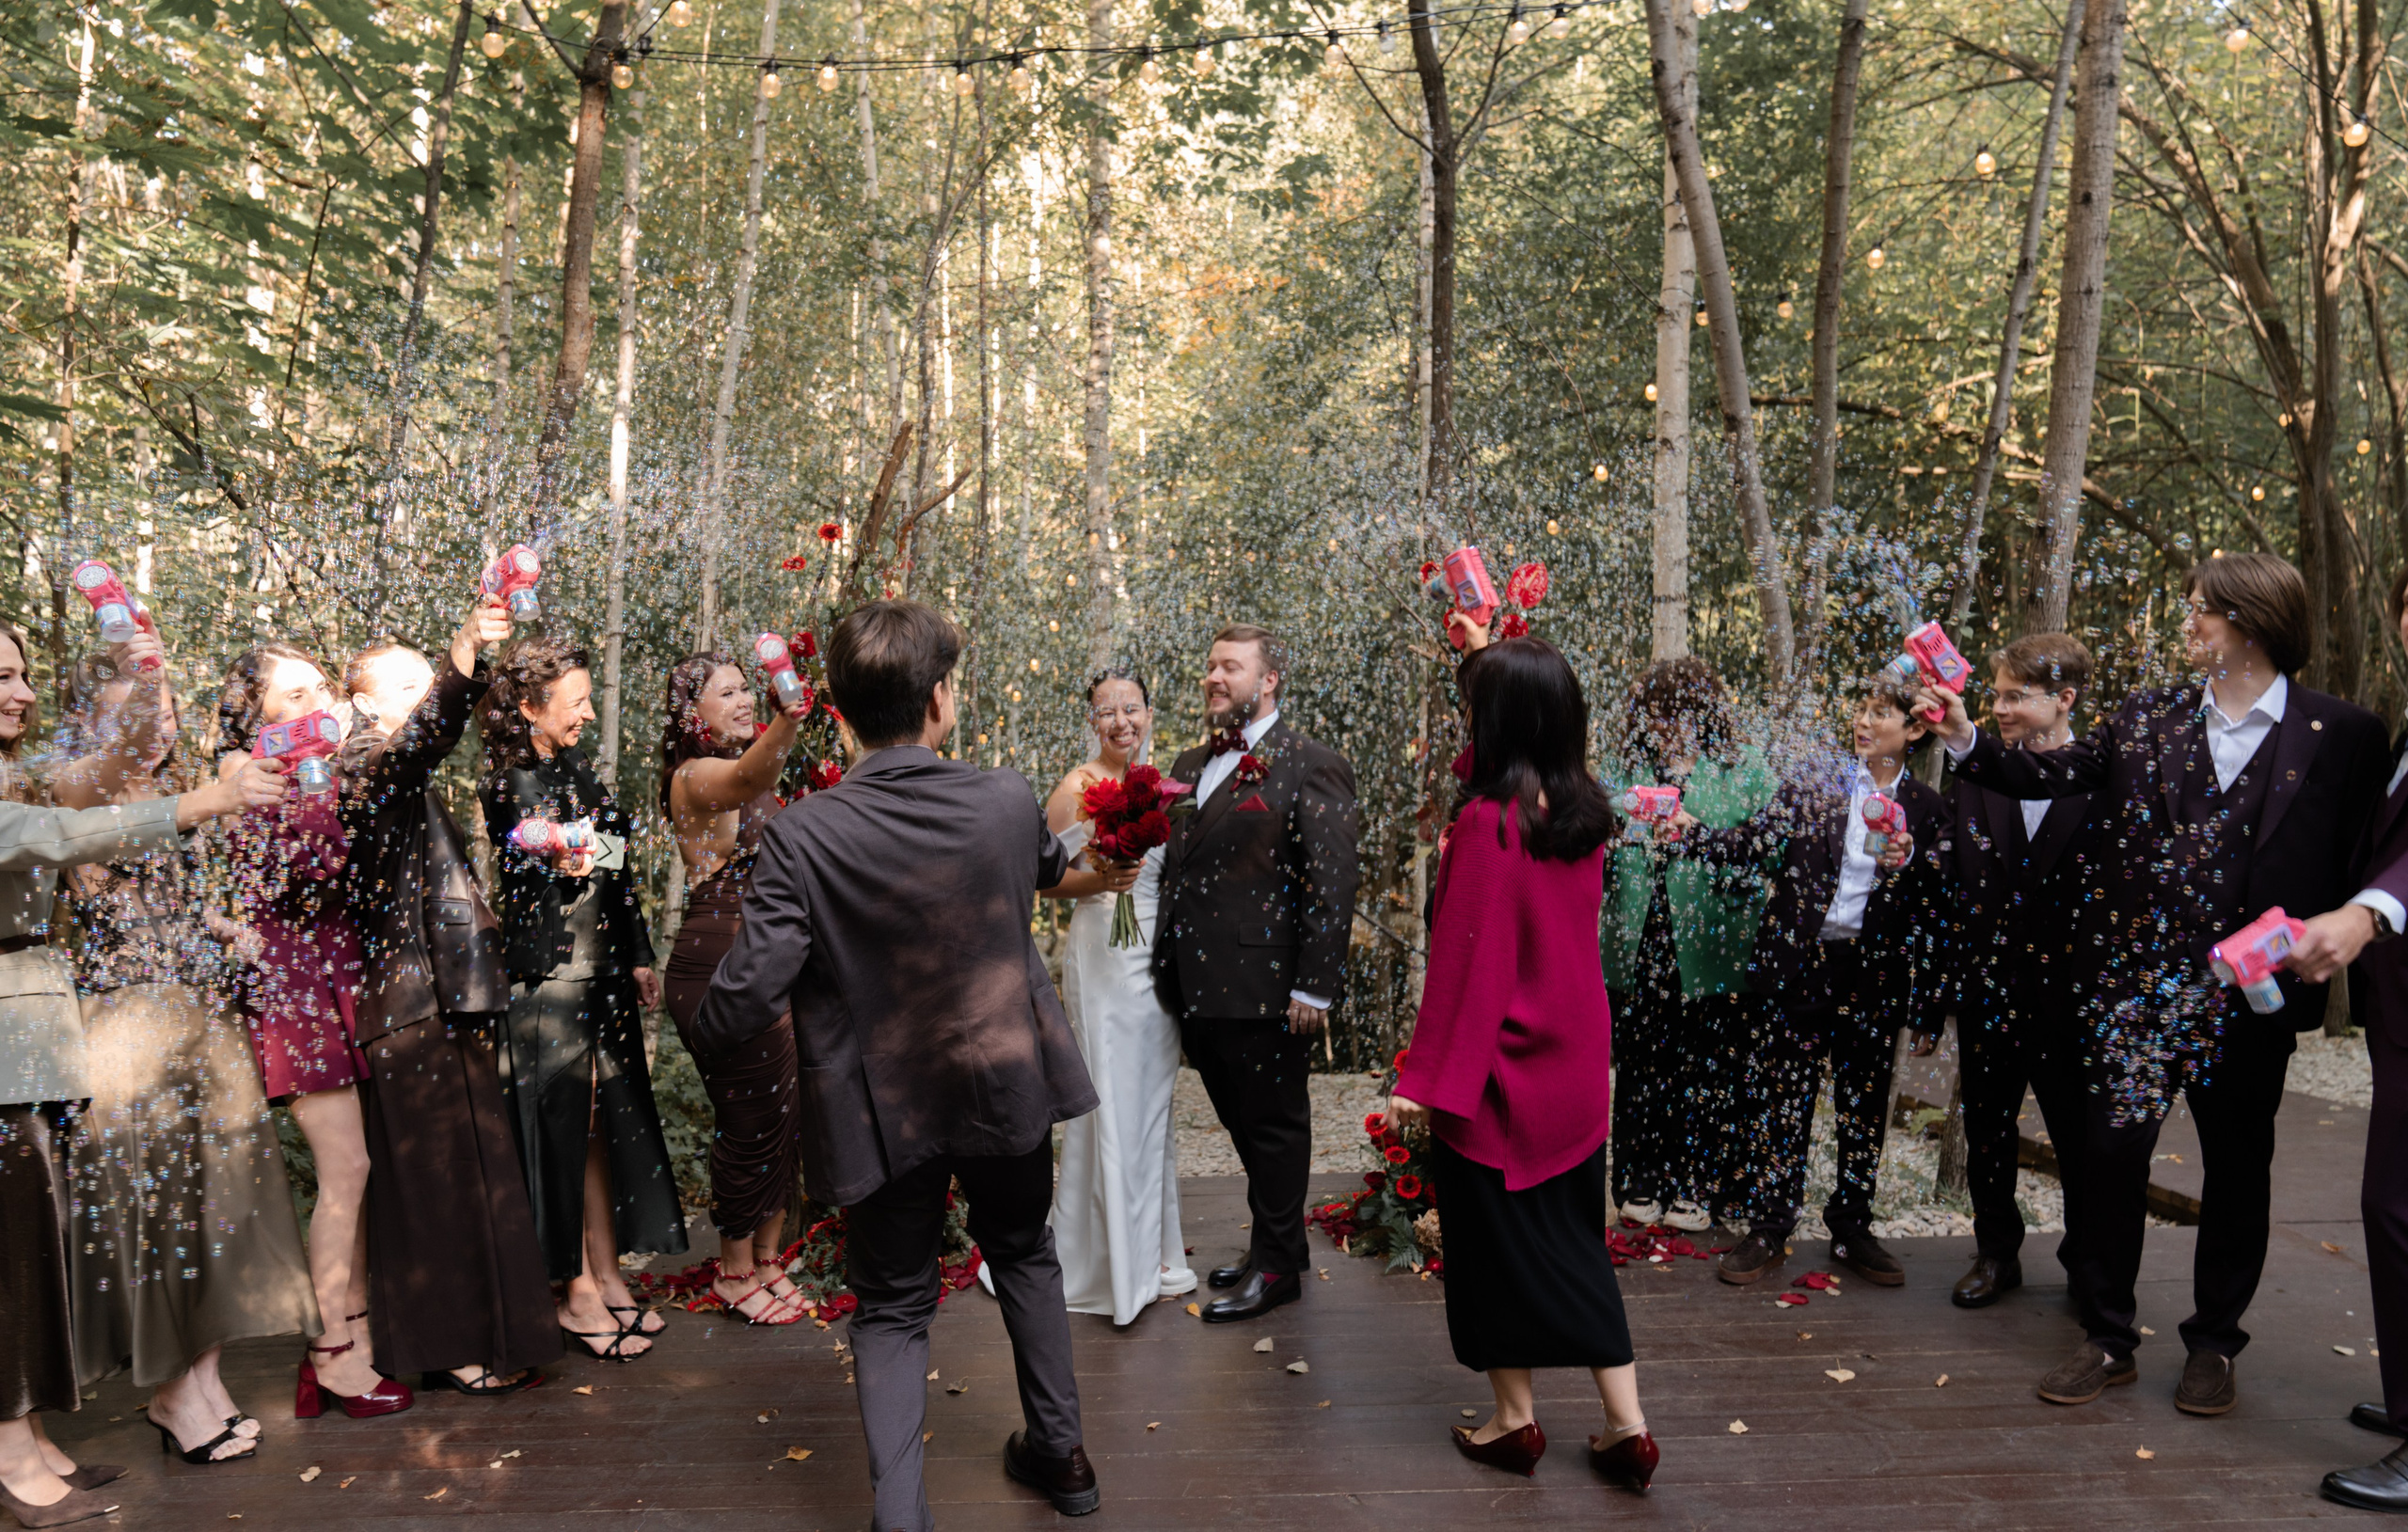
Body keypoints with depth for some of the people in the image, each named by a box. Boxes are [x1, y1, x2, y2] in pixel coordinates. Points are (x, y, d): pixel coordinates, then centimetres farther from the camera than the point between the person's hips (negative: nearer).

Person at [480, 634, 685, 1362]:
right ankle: (578, 1292, 14)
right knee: (564, 1125, 1)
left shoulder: (578, 770, 10)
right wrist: (557, 869, -34)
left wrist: (639, 957, 17)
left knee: (612, 1120, 11)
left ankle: (607, 1275, 24)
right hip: (546, 981, -7)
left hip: (604, 974, 7)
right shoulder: (505, 787, -12)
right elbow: (512, 886, -15)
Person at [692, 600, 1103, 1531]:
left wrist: (712, 1026, 0)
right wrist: (1066, 863, 35)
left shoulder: (800, 839, -23)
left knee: (892, 1311, 17)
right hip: (1007, 1086, 3)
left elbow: (742, 1006, -24)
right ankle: (1058, 1450, 41)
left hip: (883, 1111, -2)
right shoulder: (1008, 801, -15)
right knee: (1023, 1253, 28)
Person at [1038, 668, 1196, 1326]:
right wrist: (1101, 881, -22)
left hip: (1160, 953, 7)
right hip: (1106, 955, -7)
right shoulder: (1078, 786, -9)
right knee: (1113, 1098, -3)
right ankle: (1113, 1262, 11)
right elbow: (1046, 878, -8)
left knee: (1152, 1098, 13)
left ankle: (1149, 1247, 27)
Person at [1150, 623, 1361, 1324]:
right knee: (1241, 1124, 18)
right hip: (1198, 988, 7)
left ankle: (1276, 1265, 22)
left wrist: (1314, 986, -17)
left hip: (1264, 992, -7)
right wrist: (1167, 966, 10)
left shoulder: (1311, 767, -8)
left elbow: (1332, 883, -13)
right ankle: (1279, 1240, 36)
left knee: (1275, 1127, 7)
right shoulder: (1188, 766, 15)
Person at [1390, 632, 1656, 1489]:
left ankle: (1514, 1420, 24)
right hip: (1576, 1065, 6)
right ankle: (1625, 1425, 19)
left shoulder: (1487, 821, -19)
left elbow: (1465, 961, -19)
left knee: (1498, 1239, 11)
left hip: (1500, 1067, -6)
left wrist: (1427, 1080, -12)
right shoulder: (1585, 814, 0)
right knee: (1575, 1240, 17)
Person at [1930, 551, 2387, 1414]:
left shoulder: (2341, 734, -1)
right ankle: (2107, 1338, 14)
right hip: (2143, 979, 1)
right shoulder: (2146, 719, 6)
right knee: (2111, 1148, -1)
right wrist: (1967, 741, -10)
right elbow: (2050, 775, 1)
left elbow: (2359, 861, 1)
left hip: (2254, 993, -1)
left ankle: (2214, 1343, 29)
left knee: (2237, 1165, 12)